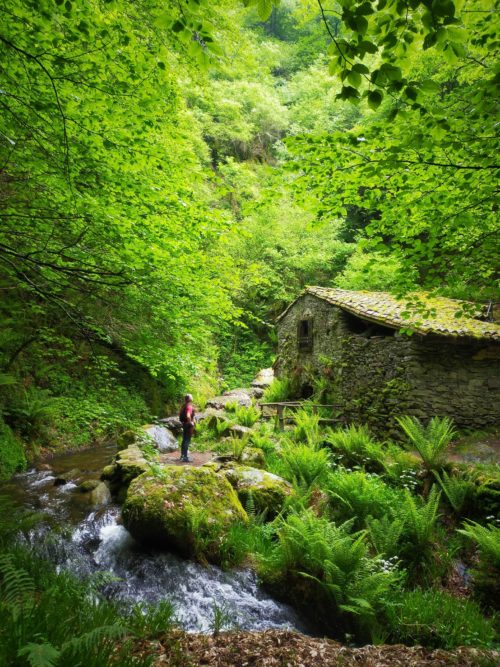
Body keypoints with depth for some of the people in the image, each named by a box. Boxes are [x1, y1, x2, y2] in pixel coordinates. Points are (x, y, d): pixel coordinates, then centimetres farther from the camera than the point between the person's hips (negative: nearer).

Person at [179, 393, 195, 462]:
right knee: (187, 441, -4)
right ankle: (185, 457, -1)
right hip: (188, 425, -9)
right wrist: (191, 422, -19)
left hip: (184, 424, 9)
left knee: (184, 440, 17)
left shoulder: (184, 406, 9)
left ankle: (182, 455, 27)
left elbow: (180, 414, 18)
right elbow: (188, 416, -33)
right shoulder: (189, 406, -20)